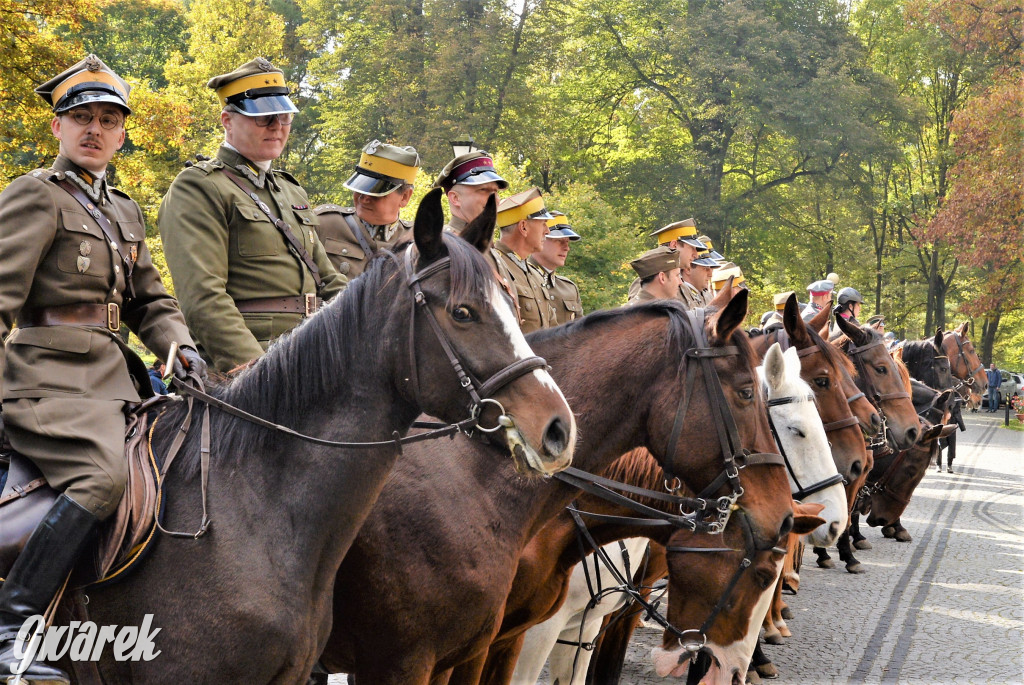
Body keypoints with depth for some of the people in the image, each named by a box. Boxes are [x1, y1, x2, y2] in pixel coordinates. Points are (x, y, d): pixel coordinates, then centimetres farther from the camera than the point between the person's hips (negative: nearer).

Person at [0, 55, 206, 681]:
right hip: (52, 375, -8)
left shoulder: (125, 212, 22)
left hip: (116, 372, 8)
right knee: (104, 473, -31)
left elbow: (150, 302, 23)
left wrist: (181, 348, 2)